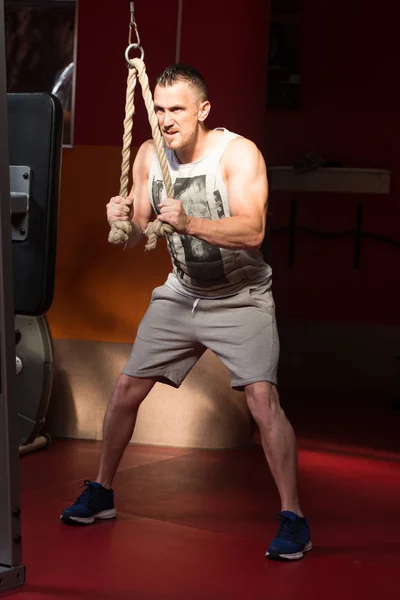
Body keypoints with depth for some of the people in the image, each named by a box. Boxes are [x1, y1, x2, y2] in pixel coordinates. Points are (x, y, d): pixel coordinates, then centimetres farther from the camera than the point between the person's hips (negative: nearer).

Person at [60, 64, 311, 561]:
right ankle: (101, 493, 26)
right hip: (181, 295, 5)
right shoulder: (149, 156, -3)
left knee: (262, 398, -20)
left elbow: (253, 230, -32)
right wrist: (121, 221, -21)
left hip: (240, 299, -5)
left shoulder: (238, 153, -19)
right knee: (126, 389, 6)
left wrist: (190, 223, -45)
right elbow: (135, 236, 2)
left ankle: (293, 518, -11)